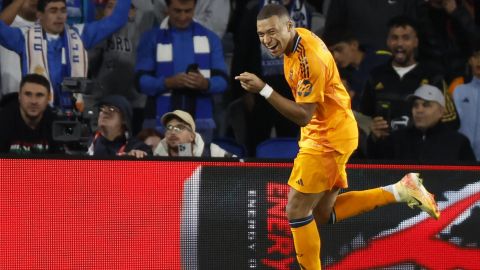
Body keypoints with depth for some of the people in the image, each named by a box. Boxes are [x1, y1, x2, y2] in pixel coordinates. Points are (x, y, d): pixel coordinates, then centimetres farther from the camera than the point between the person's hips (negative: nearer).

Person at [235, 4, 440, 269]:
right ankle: (400, 191, 19)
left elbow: (303, 115, -30)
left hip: (328, 139, -10)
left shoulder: (309, 59, -28)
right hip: (321, 133, 10)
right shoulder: (299, 37, 0)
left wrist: (263, 89, -36)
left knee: (297, 211, -6)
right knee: (324, 214, 15)